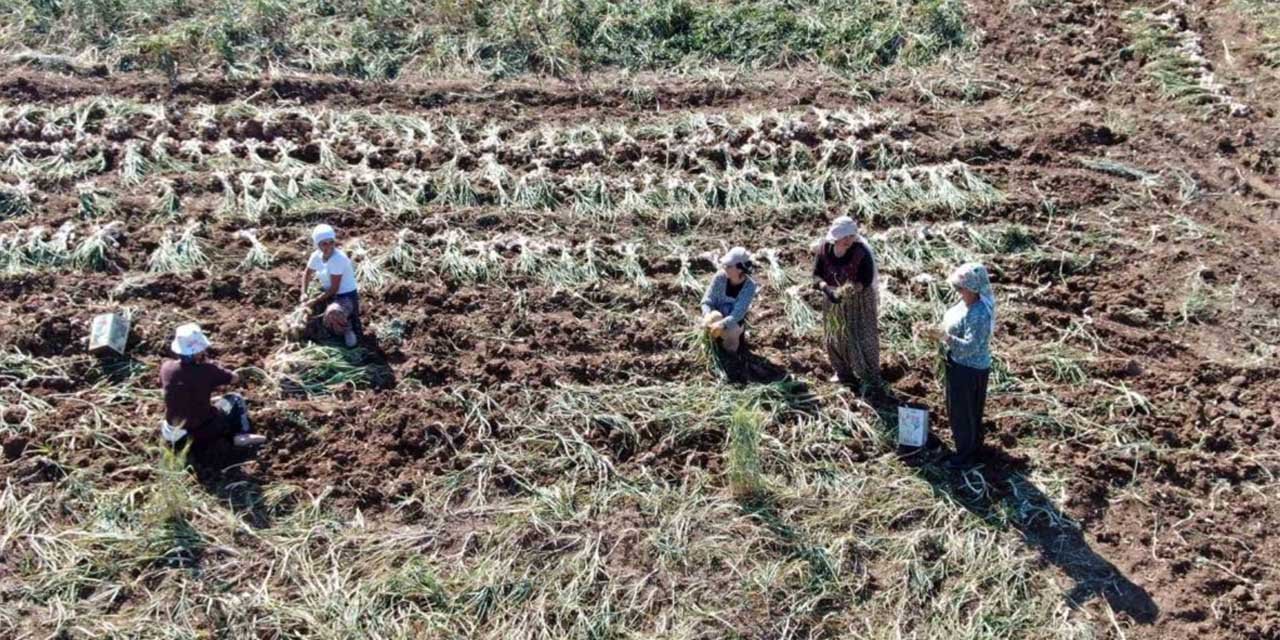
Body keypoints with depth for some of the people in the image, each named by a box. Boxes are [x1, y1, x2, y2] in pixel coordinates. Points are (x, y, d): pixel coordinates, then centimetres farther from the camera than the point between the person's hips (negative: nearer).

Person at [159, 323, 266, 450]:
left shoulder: (166, 368, -8)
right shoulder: (207, 370, -18)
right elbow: (235, 378, 0)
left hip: (174, 437, 4)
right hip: (202, 435, -4)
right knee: (235, 399, 17)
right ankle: (242, 435, 4)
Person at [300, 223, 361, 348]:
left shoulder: (338, 258, -26)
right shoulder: (316, 256, -5)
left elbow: (334, 288, -23)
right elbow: (307, 273, 17)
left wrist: (315, 301, -18)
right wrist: (303, 293, 3)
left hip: (346, 296, -8)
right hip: (328, 294, 8)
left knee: (332, 313, -39)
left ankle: (347, 330, -6)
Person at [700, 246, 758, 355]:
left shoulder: (749, 286, -23)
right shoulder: (720, 277, -17)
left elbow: (738, 313, -29)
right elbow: (707, 301, -13)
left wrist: (722, 324, -47)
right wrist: (707, 315, -36)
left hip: (735, 322, -1)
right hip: (718, 315, 1)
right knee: (715, 317, -35)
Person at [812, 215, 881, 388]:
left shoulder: (861, 251, -25)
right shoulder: (823, 249, -15)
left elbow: (867, 279, -21)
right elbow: (817, 275, -10)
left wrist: (849, 289, -36)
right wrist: (826, 289, -30)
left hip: (859, 301, -4)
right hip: (833, 301, 4)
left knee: (862, 338, 2)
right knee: (835, 337, 16)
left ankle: (871, 378, 17)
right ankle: (844, 373, 37)